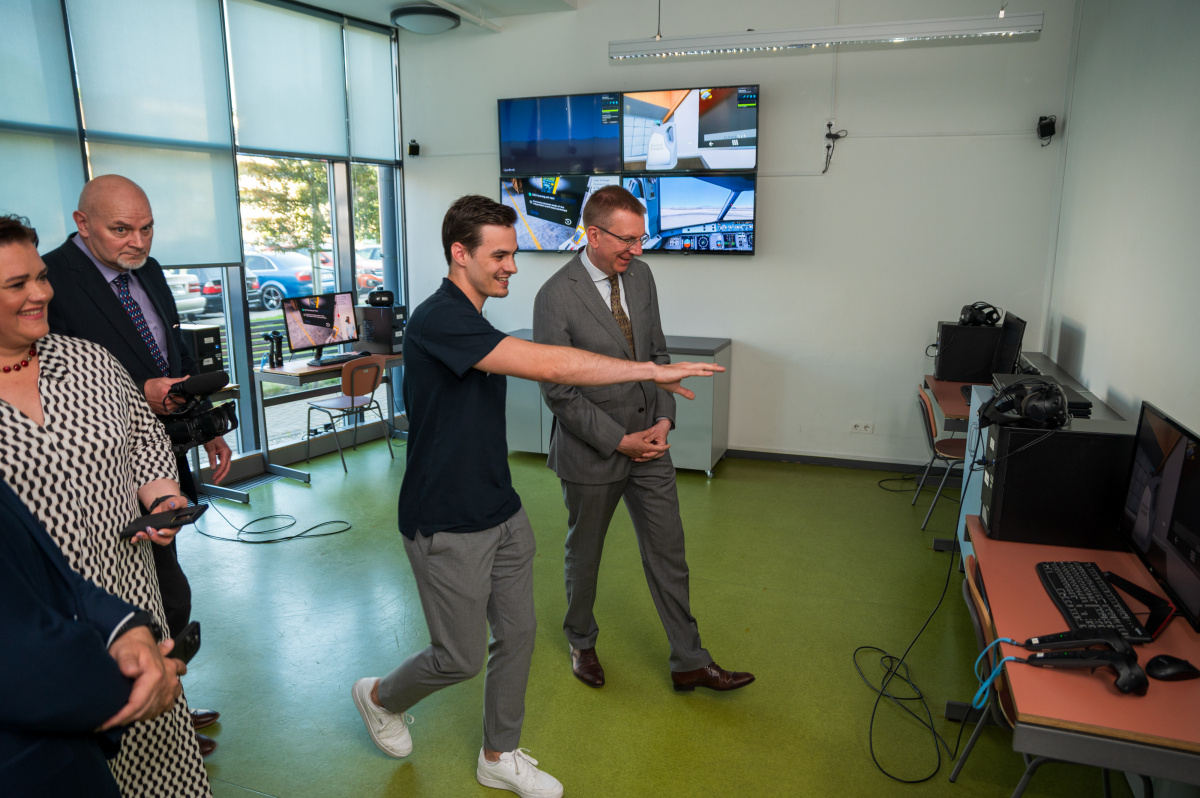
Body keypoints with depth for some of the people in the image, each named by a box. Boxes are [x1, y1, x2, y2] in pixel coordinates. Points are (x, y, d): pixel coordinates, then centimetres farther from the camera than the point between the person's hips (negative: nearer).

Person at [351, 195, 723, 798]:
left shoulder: (472, 320, 9)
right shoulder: (438, 320, -23)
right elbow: (549, 365, -32)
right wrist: (652, 370, -27)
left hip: (501, 513, 9)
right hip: (448, 528, -9)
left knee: (517, 634, 14)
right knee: (461, 657, 7)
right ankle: (379, 697, 38)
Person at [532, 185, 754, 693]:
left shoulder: (640, 275, 1)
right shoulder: (555, 297, -18)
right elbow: (558, 392, -17)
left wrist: (664, 418, -4)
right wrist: (619, 441, -17)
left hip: (649, 441, 5)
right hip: (591, 451, -5)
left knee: (668, 553, 11)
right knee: (584, 554, 16)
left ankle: (689, 662, 27)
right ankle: (582, 643, 42)